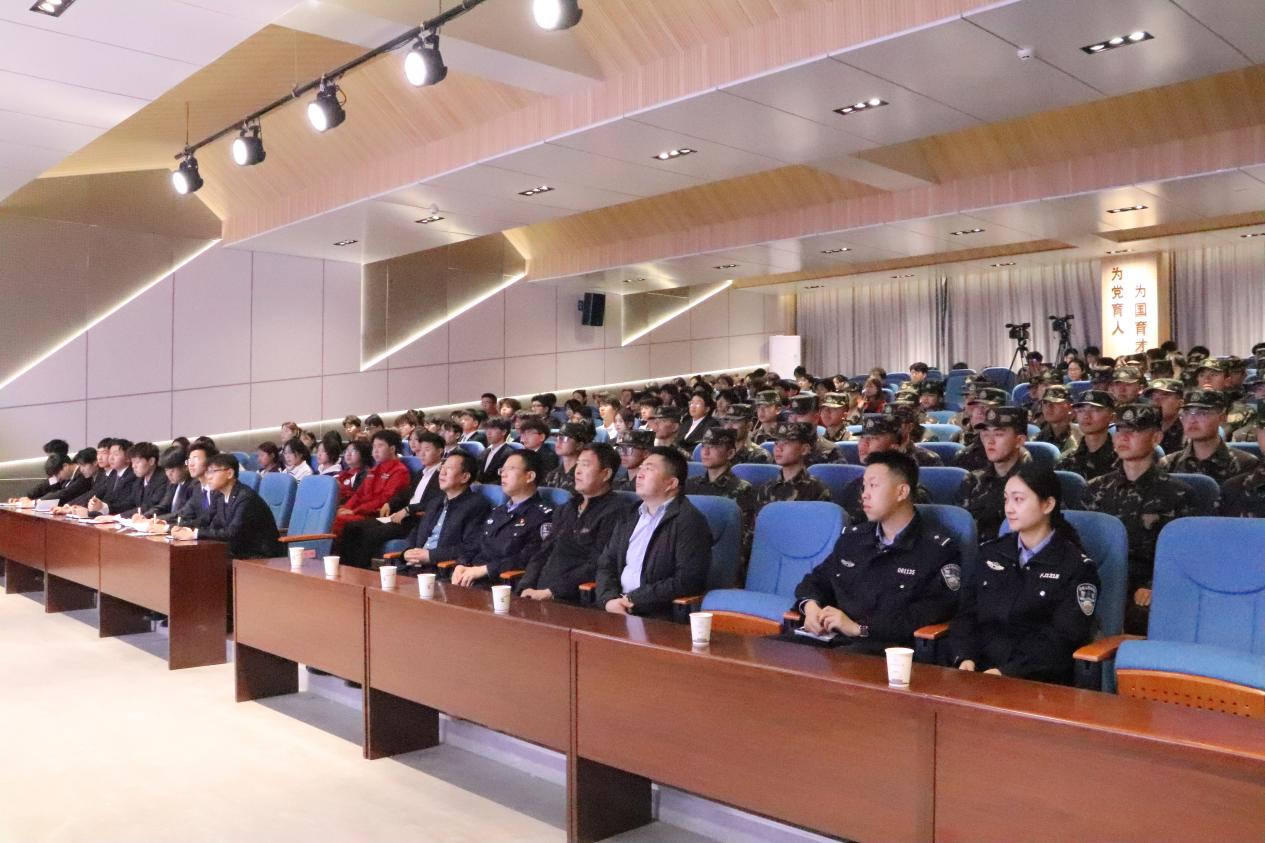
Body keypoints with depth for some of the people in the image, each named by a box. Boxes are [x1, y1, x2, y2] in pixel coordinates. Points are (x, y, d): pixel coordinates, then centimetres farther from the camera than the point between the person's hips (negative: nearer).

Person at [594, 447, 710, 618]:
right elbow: (606, 564, 15)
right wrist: (609, 598, -5)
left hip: (658, 617, -7)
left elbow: (688, 582, -15)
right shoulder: (630, 517, 17)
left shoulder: (689, 521, -6)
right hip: (618, 607, 7)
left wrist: (633, 600, -13)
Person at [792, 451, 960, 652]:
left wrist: (859, 627, -16)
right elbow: (818, 579, 29)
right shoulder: (853, 536, 21)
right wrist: (810, 604, 4)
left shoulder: (938, 550, 1)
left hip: (888, 648, -6)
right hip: (830, 638, 6)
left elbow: (930, 613, -11)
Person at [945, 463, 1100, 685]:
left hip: (1037, 681, -4)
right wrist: (964, 658, -7)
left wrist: (1007, 672, -15)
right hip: (978, 671, 4)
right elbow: (966, 614, 12)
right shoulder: (991, 552, 17)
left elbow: (1063, 639, -5)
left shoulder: (1076, 566, 3)